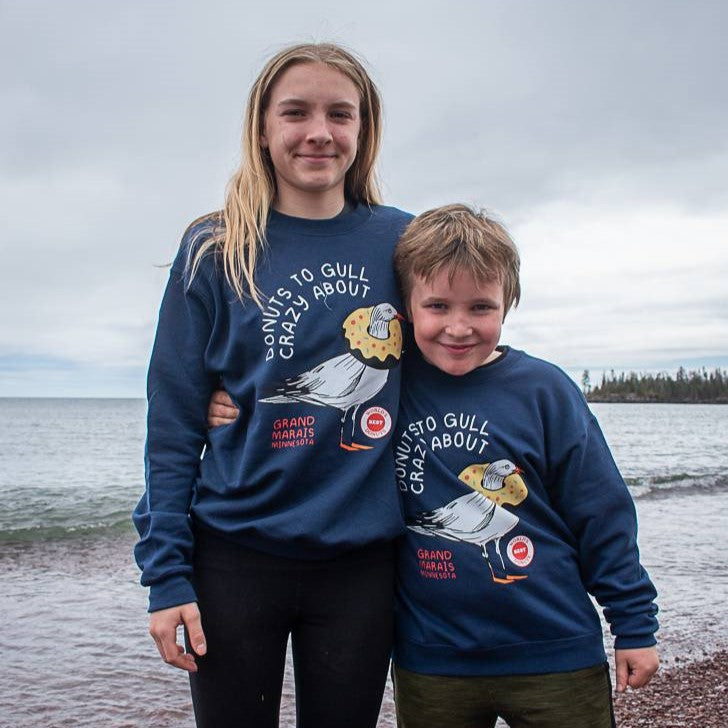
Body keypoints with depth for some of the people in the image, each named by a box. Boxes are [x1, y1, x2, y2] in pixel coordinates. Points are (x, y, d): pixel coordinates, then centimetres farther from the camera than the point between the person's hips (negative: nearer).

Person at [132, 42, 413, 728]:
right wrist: (166, 574, -6)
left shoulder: (400, 241, 1)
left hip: (360, 562, 1)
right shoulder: (215, 253, -2)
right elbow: (173, 424, -2)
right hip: (235, 558, -1)